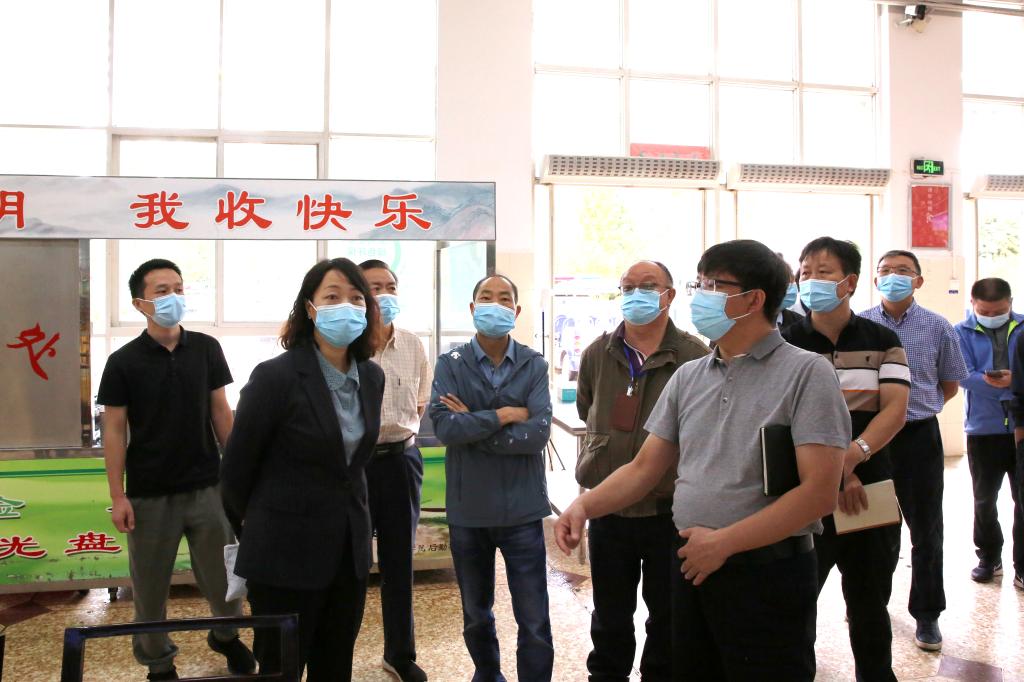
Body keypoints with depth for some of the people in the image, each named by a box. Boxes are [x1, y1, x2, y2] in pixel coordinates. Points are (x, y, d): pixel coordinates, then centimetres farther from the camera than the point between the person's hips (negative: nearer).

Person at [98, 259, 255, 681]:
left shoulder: (206, 349, 0)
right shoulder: (123, 361, -6)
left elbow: (220, 412, 6)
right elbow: (115, 430, -4)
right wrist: (117, 496, -7)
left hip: (207, 486, 2)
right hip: (149, 494, -1)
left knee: (223, 573, 11)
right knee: (150, 584, 10)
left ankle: (226, 635, 38)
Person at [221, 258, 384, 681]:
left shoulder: (371, 377, 3)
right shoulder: (276, 376, -15)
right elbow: (236, 466, -5)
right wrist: (251, 525, 8)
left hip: (349, 549, 6)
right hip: (287, 552, -5)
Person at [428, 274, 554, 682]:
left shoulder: (534, 366, -1)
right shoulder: (450, 364, -1)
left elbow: (539, 432, -15)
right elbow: (444, 427, -16)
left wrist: (473, 425, -14)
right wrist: (504, 415, -15)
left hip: (522, 510, -1)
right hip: (468, 510, 2)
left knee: (535, 623, 1)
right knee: (475, 616, 20)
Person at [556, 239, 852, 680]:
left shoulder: (806, 372, -10)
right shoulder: (687, 377, 8)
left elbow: (820, 492, -17)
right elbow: (644, 469, 11)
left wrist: (723, 542, -17)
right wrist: (584, 505, -6)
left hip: (768, 575, -5)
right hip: (692, 567, 5)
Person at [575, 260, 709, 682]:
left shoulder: (695, 356, -11)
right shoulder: (597, 355, 3)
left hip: (669, 509, -3)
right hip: (608, 509, 3)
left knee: (667, 616, 14)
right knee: (610, 617, 17)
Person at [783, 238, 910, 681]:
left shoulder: (883, 341, 5)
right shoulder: (785, 344, -1)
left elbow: (895, 410, -7)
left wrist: (853, 455, -25)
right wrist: (834, 471, -20)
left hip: (871, 491, 2)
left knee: (869, 608, 15)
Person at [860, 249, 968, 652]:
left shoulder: (937, 327, -1)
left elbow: (950, 384, 9)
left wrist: (919, 407, 2)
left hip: (919, 437, 0)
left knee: (926, 529, 7)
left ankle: (927, 615, 20)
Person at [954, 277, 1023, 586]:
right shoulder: (963, 333, 1)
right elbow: (964, 376, -9)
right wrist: (995, 381, -25)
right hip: (983, 428, 0)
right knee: (984, 499, 13)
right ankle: (988, 557, 29)